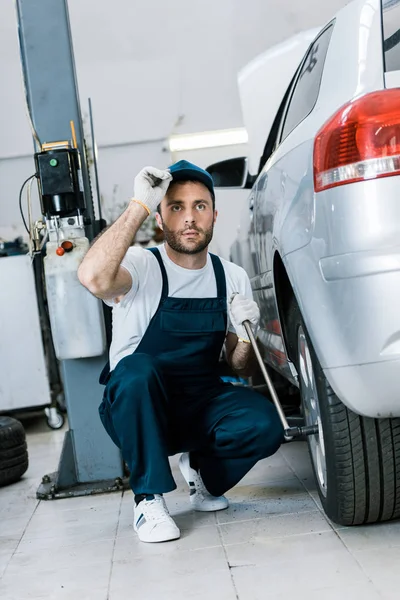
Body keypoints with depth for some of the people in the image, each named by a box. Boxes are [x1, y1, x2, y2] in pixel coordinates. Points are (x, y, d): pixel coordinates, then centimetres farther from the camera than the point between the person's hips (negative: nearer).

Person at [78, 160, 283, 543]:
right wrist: (139, 205, -30)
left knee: (264, 426, -25)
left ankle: (202, 471, 9)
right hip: (138, 409, -3)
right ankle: (149, 498, -16)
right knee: (137, 369, -36)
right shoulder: (142, 266, -11)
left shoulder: (232, 278, 4)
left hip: (201, 405, 4)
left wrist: (245, 337, -13)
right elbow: (93, 278, -37)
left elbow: (239, 368, 10)